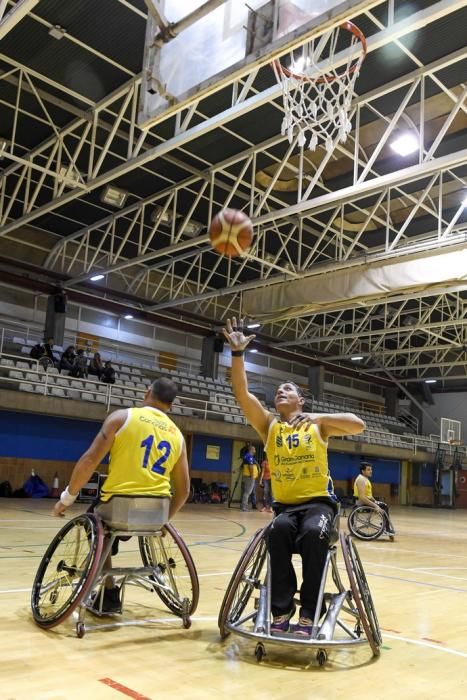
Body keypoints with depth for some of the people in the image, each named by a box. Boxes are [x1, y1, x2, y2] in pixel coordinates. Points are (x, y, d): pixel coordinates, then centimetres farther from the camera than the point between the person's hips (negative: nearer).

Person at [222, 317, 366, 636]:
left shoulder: (318, 426, 4)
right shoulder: (270, 425, 8)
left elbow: (358, 425, -11)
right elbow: (242, 393, -6)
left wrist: (318, 417, -23)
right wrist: (238, 352, -16)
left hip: (318, 502, -1)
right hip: (284, 504, 2)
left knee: (314, 533, -33)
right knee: (278, 530, -31)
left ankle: (309, 613, -22)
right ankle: (281, 609, -21)